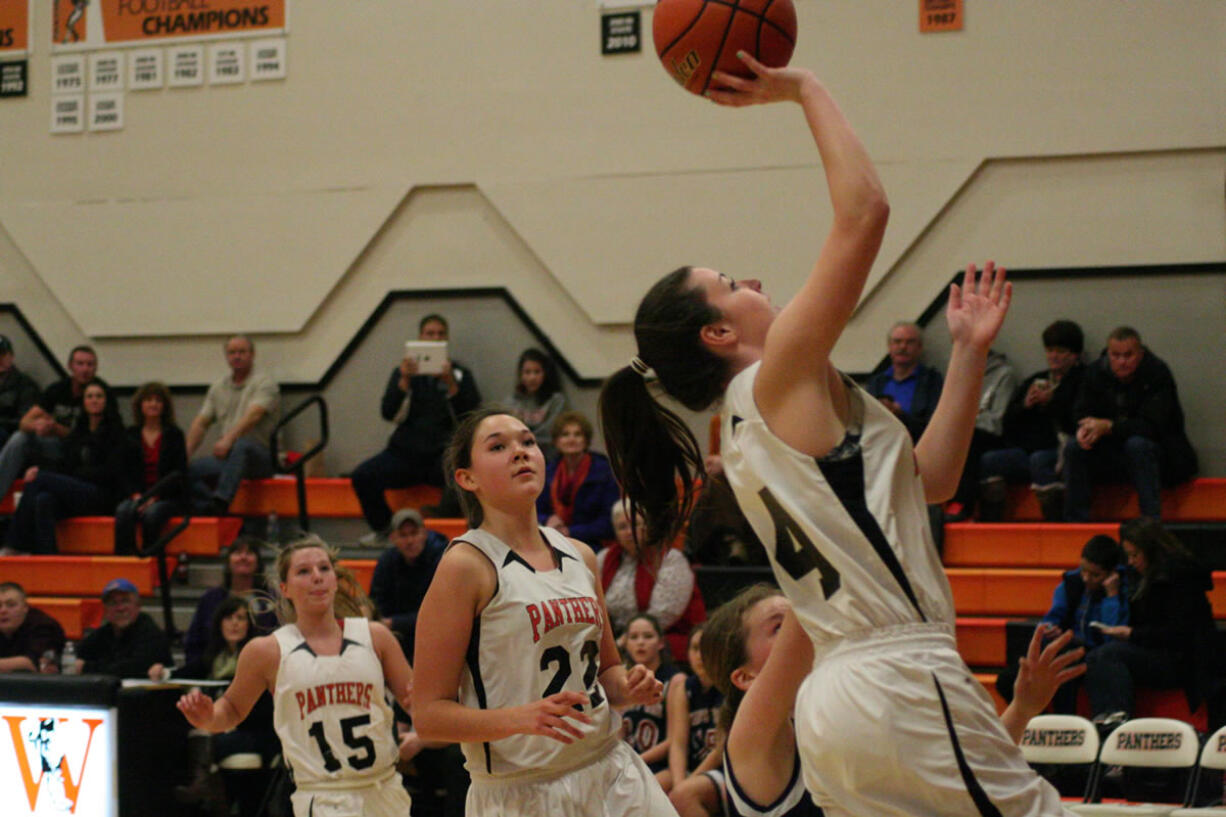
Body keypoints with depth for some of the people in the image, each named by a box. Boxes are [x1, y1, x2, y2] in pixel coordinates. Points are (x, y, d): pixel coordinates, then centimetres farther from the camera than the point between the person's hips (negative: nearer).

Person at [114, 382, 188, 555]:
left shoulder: (174, 435, 7)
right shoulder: (130, 435, 13)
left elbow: (179, 474, 0)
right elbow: (125, 471, 8)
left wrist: (155, 497, -12)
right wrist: (136, 495, -12)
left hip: (168, 497, -2)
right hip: (137, 495, 2)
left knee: (151, 514, -34)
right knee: (123, 511, -31)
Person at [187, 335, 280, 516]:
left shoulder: (264, 383, -3)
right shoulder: (218, 387, 17)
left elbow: (254, 415, -21)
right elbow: (201, 423, 13)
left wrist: (229, 439, -37)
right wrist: (185, 455, -3)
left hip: (260, 456, -6)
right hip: (226, 457, 6)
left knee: (240, 446, -40)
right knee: (188, 470, -17)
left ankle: (220, 501, -54)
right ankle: (211, 512, -33)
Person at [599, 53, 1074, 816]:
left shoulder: (751, 432, 19)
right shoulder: (781, 380, -7)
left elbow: (931, 477, 22)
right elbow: (865, 212, -13)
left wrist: (969, 350, 20)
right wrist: (806, 90, -4)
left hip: (839, 697, 10)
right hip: (900, 686, -10)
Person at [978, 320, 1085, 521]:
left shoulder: (1083, 380, 5)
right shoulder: (1037, 380, 25)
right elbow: (1008, 419, 19)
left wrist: (1052, 401, -11)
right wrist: (1025, 404, 0)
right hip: (1026, 449, 6)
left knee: (1039, 460, -38)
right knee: (989, 461, -18)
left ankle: (1056, 522, -38)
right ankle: (989, 524, -25)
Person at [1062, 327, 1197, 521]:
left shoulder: (1158, 372, -15)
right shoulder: (1096, 372, -1)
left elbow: (1152, 425, -22)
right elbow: (1081, 413, 2)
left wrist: (1108, 427, -29)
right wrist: (1086, 429, -23)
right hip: (1110, 452, 4)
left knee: (1137, 444, -36)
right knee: (1074, 447, -20)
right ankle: (1074, 522, -17)